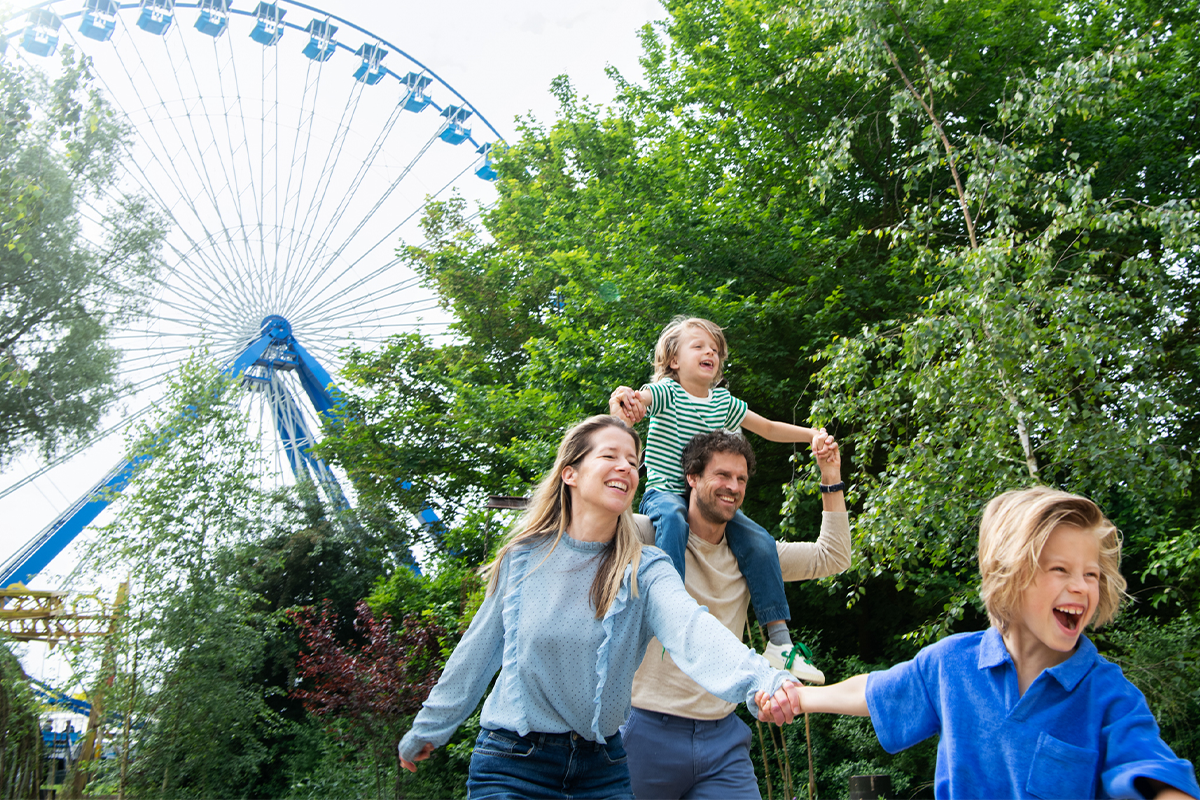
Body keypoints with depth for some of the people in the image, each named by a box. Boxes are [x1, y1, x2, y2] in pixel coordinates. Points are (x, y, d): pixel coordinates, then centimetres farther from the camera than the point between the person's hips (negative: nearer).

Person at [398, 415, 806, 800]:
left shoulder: (645, 570, -8)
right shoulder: (523, 558, -4)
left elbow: (690, 628, -28)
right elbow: (478, 648, 8)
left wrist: (760, 679, -47)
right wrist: (428, 728, 15)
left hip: (602, 766, 0)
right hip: (512, 761, 0)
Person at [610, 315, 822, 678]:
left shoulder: (723, 401, 10)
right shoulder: (667, 392, -7)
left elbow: (769, 428, 21)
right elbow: (636, 399, -29)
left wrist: (811, 434, 10)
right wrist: (622, 398, -54)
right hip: (665, 492, -5)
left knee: (759, 541, -14)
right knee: (673, 518, -40)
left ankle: (779, 642, -10)